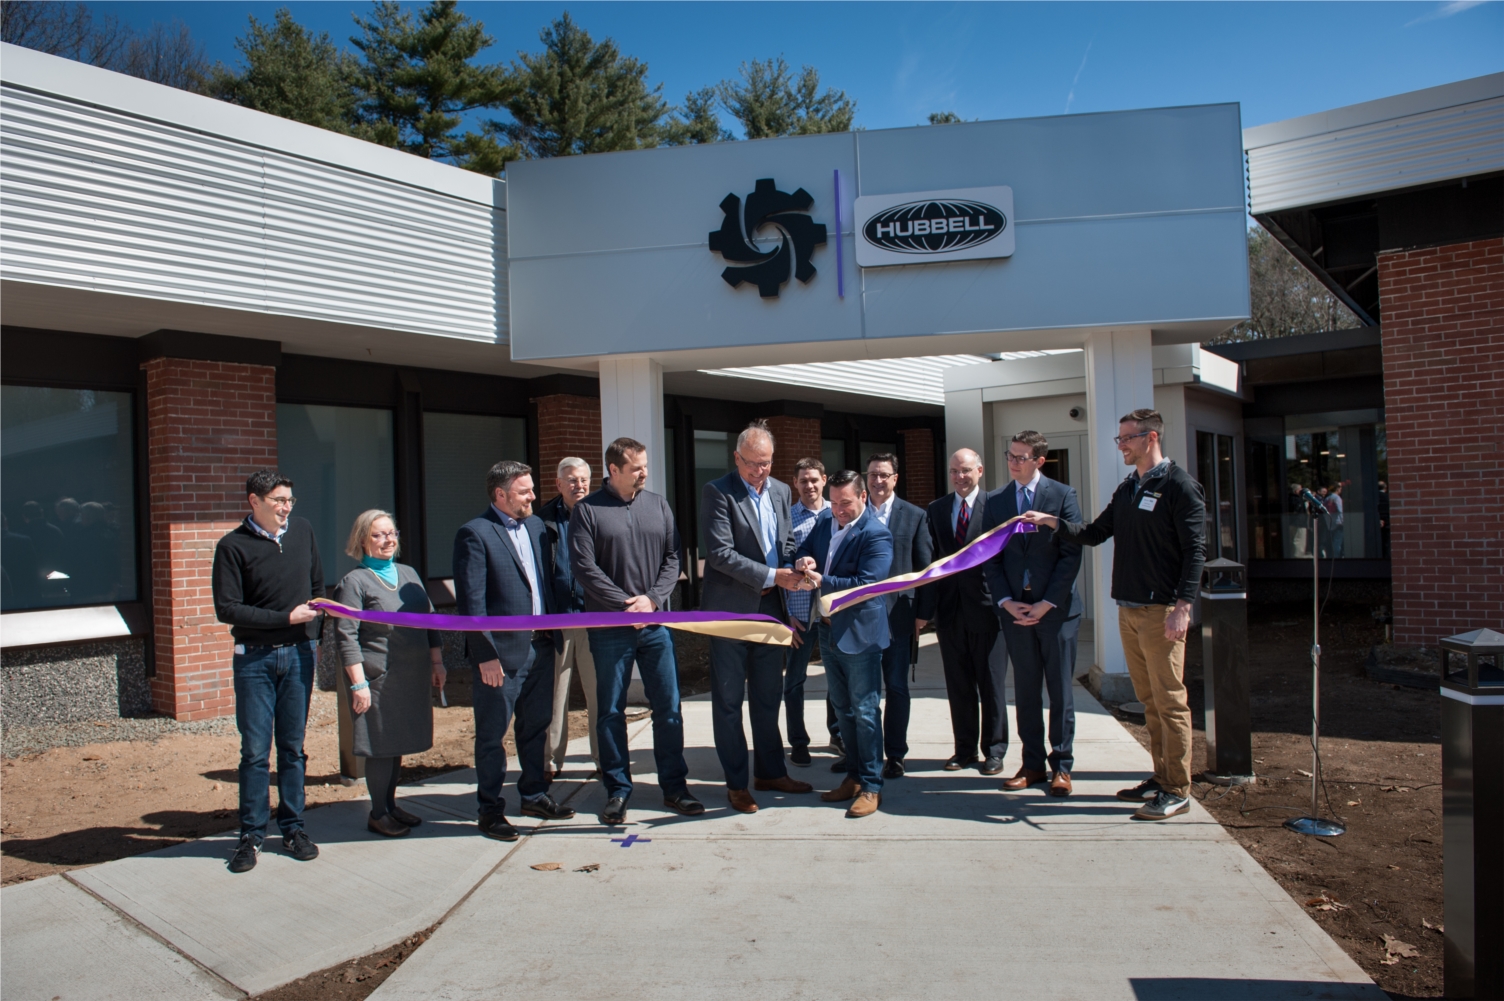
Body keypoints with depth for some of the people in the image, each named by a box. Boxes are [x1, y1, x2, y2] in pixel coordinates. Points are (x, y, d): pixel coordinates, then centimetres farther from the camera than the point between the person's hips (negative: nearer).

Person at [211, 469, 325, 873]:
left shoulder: (301, 531, 6)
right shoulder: (233, 546, -7)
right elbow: (226, 609, -11)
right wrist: (286, 618, -15)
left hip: (299, 654, 3)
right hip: (254, 658, -3)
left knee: (293, 746, 10)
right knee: (255, 750, 3)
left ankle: (293, 827, 20)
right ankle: (251, 835, 15)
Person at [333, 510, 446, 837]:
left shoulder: (409, 573, 12)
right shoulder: (355, 581, -6)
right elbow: (346, 636, -11)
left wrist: (437, 662, 11)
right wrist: (359, 683, -15)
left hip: (414, 676, 6)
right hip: (380, 678, -6)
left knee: (399, 743, 14)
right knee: (382, 746, 2)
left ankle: (391, 805, 28)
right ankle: (378, 814, 16)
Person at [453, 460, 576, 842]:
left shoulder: (536, 525, 11)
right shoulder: (474, 534, -11)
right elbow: (471, 602, -14)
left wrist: (553, 634, 9)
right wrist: (485, 655, -16)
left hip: (540, 646, 7)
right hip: (501, 652, -7)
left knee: (536, 727, 17)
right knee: (492, 734, 7)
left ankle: (534, 796, 32)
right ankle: (489, 809, 20)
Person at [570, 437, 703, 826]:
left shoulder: (658, 505, 8)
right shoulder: (587, 510, -3)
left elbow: (672, 558, 6)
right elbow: (584, 567, -9)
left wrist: (652, 598, -9)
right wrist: (627, 604, -13)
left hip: (655, 623, 3)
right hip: (609, 628, -3)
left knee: (668, 707, 6)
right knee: (611, 712, 6)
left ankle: (674, 787, 18)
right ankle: (618, 791, 18)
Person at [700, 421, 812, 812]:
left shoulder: (780, 491, 9)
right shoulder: (717, 492, -11)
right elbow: (720, 553, -18)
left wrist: (793, 568, -5)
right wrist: (771, 576, -20)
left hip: (770, 608, 6)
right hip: (731, 610, -6)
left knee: (768, 697, 16)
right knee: (729, 700, 5)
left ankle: (771, 772, 29)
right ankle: (736, 784, 17)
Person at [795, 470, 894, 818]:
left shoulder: (876, 534, -14)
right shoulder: (824, 526, 10)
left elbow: (867, 583, -22)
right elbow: (803, 551, 13)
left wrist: (822, 581, -25)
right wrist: (802, 562, -10)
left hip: (859, 634, -8)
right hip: (829, 632, 8)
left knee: (864, 711, 0)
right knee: (843, 710, 16)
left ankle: (871, 786, 10)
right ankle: (853, 776, 28)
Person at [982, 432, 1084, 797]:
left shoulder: (1062, 496, -1)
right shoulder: (995, 502, 7)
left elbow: (1072, 554, -6)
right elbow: (992, 559, 7)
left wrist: (1047, 603, -11)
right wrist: (1006, 602, -6)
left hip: (1056, 608, -3)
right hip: (1015, 609, 3)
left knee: (1060, 689, 4)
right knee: (1025, 690, 8)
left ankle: (1061, 765, 14)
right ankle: (1033, 763, 16)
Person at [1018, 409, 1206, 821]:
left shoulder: (1179, 486, -8)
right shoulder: (1127, 489, 15)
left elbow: (1195, 550, -13)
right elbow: (1094, 534, 16)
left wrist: (1182, 606, -19)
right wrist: (1053, 523, 3)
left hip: (1162, 611, -7)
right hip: (1128, 609, 8)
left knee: (1169, 700, -2)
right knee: (1148, 699, 13)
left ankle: (1177, 791, 7)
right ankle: (1161, 778, 23)